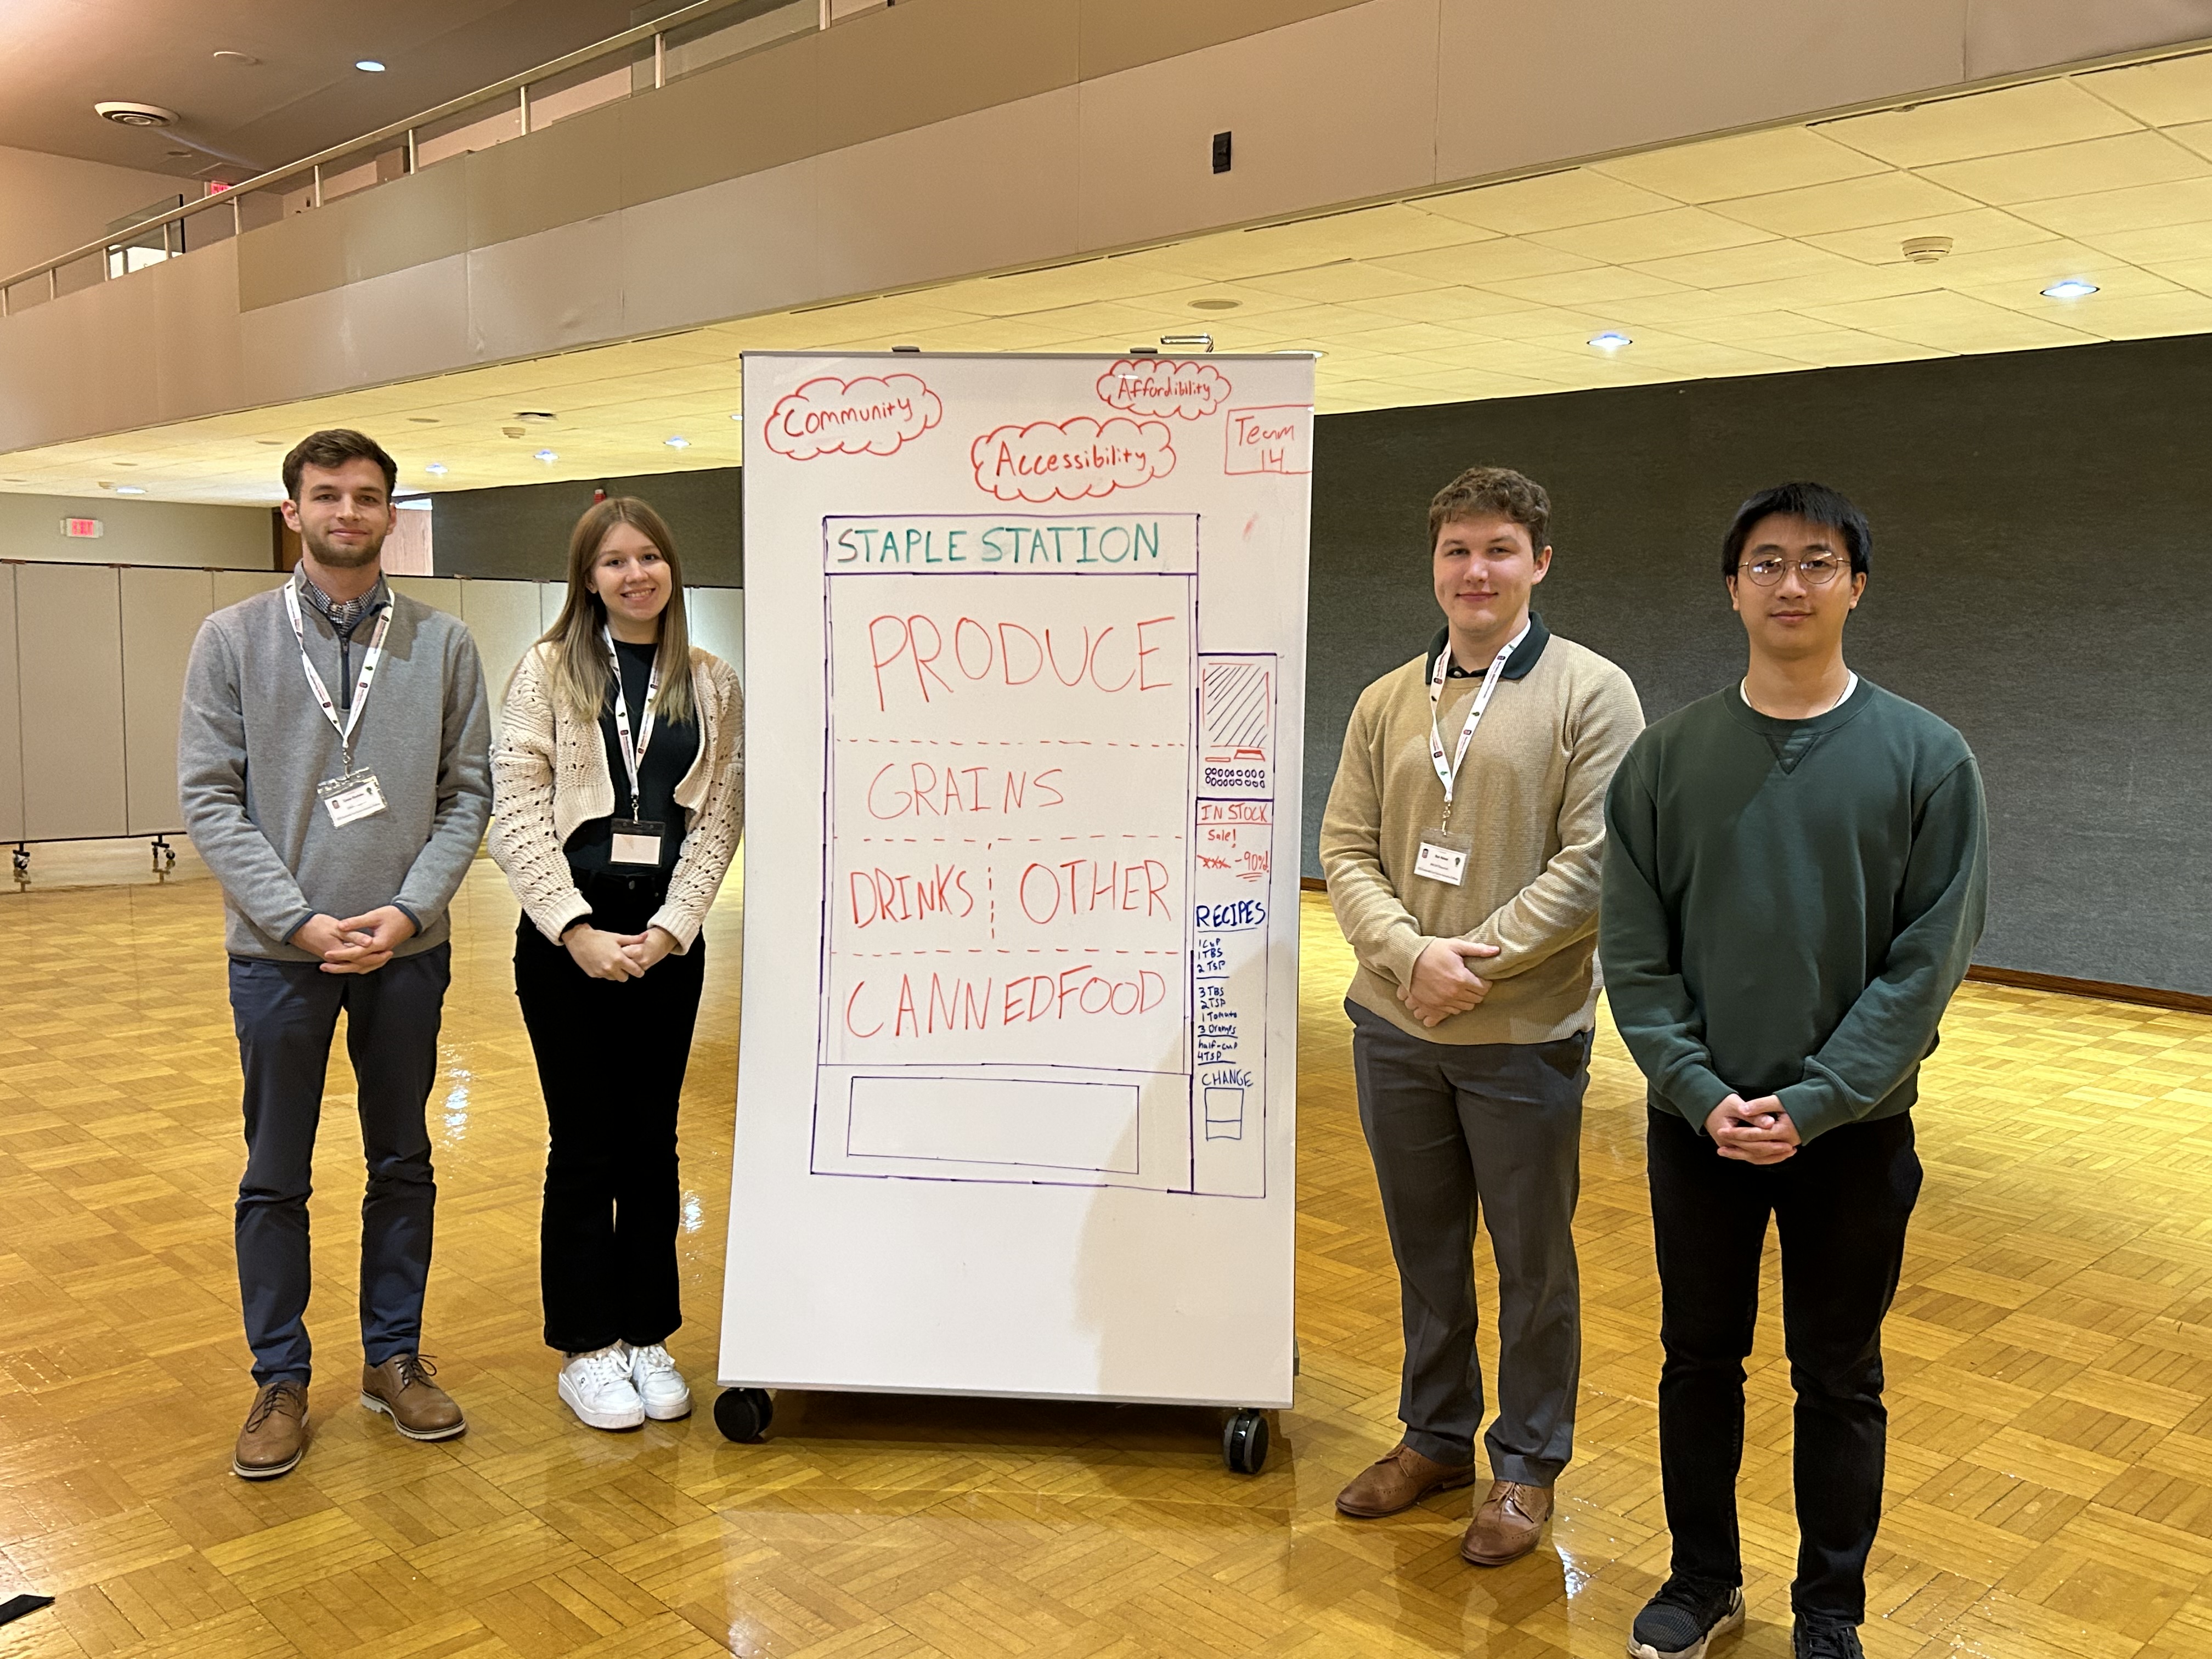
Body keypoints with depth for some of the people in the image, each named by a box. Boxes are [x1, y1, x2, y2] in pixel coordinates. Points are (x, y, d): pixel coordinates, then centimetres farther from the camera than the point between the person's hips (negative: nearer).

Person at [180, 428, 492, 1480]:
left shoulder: (443, 644, 1)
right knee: (275, 1177, 8)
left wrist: (406, 911, -12)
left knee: (403, 1164, 12)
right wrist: (301, 922, -14)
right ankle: (280, 1380, 23)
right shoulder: (234, 639, -1)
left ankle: (394, 1357, 28)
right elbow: (209, 799, -5)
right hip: (278, 951, -1)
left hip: (407, 950, 1)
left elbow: (468, 794, 0)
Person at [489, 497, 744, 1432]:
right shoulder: (549, 670, -1)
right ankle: (585, 1350, 16)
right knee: (584, 1143, 4)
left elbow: (719, 818, 2)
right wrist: (578, 929, -14)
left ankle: (648, 1336, 23)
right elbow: (519, 811, -6)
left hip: (667, 939, 2)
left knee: (652, 1141, 10)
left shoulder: (713, 686, 6)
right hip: (566, 933, -2)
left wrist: (668, 927, -9)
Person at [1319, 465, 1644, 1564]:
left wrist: (1477, 963, -18)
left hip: (1525, 1037, -4)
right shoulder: (1386, 703, 6)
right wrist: (1412, 956, -15)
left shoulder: (1591, 693, -7)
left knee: (1532, 1260, 10)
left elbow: (1592, 864, -14)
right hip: (1392, 1029, 4)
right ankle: (1435, 1436, 38)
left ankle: (1529, 1463, 29)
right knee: (1425, 1248, 19)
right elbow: (1345, 850, 2)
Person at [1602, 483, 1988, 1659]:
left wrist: (1811, 1102, -16)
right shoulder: (1668, 756, -2)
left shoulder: (1926, 758, -6)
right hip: (1697, 1122, 2)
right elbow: (1634, 954, -3)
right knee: (1699, 1361, 15)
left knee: (1839, 1383, 12)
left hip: (1853, 1130, -1)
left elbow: (1927, 962, -9)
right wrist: (1703, 1095, -13)